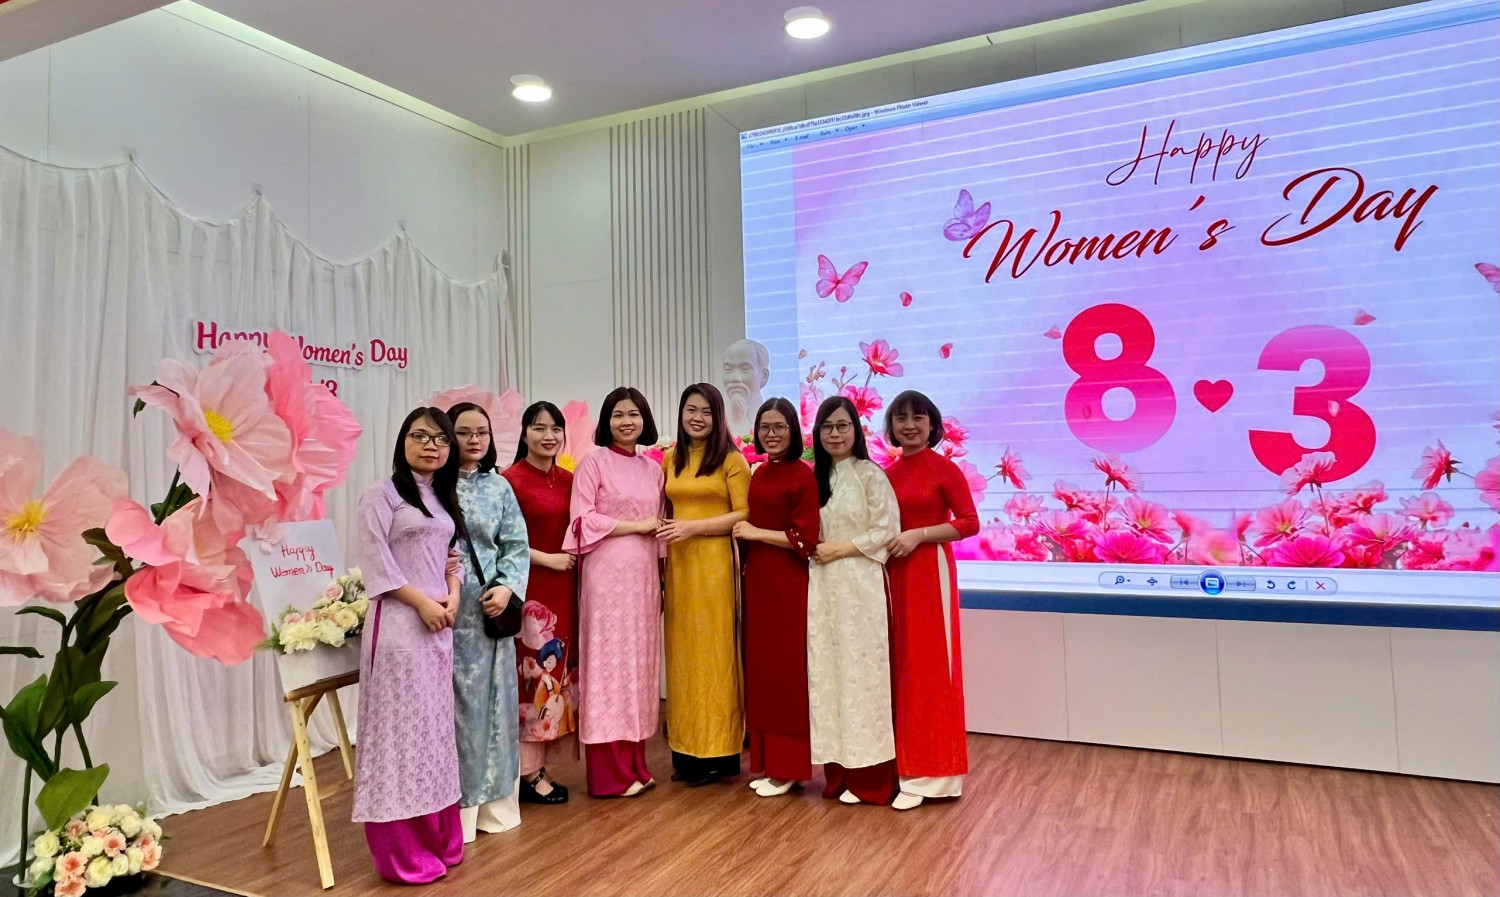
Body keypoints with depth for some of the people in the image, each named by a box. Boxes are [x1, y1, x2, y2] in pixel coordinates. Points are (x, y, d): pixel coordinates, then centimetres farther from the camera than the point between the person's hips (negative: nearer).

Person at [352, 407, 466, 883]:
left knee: (435, 724, 12)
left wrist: (453, 596, -1)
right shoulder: (381, 494, -5)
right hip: (399, 622, -7)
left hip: (439, 623, 7)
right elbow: (375, 560, -13)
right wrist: (422, 602, -15)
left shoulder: (444, 498, 16)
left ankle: (438, 838, 22)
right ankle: (404, 850, 7)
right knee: (401, 725, -3)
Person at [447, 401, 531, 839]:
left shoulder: (499, 486, 9)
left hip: (491, 608, 4)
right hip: (446, 608, -3)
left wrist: (507, 587, -8)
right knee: (455, 701, 1)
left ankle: (494, 799, 23)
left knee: (492, 698, 10)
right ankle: (456, 805, 13)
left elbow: (516, 545, 6)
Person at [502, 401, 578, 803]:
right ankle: (529, 774, 9)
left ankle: (538, 766, 22)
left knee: (557, 673, 10)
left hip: (564, 589, 7)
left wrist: (575, 562, 1)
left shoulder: (568, 480, 11)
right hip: (529, 590, -7)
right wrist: (548, 559, -13)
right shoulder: (511, 479, -8)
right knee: (534, 674, -3)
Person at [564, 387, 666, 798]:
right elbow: (583, 520, -10)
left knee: (639, 662, 8)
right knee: (608, 663, -3)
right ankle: (610, 774, 4)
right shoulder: (593, 463, -1)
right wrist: (636, 525, -10)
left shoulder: (653, 469, 15)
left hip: (644, 575, 6)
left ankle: (635, 764, 18)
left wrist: (661, 580, 14)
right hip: (607, 574, -5)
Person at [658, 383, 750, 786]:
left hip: (715, 562, -5)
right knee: (682, 650, 6)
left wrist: (693, 527, -15)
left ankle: (719, 750, 11)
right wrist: (664, 534, 1)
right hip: (678, 564, 5)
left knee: (714, 649, 0)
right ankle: (687, 749, 16)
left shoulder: (731, 459, -2)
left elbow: (744, 515, -8)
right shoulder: (670, 459, 13)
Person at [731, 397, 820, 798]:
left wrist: (756, 533, -13)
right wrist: (745, 533, 4)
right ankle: (768, 762, 22)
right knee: (761, 668, 11)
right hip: (757, 580, 8)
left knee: (786, 671, 0)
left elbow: (805, 539, -14)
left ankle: (789, 767, 11)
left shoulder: (802, 475, -9)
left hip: (788, 584, -7)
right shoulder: (758, 474, 13)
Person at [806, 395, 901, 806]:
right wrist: (815, 550, 0)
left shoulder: (870, 475, -4)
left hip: (860, 584, -6)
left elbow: (886, 530, -9)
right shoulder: (815, 477, 13)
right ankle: (837, 771, 15)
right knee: (826, 671, 6)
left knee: (859, 670, -3)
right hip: (822, 585, 6)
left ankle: (868, 777, 6)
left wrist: (842, 549, -13)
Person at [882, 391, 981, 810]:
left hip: (929, 574, -6)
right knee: (899, 667, 10)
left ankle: (929, 770, 6)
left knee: (929, 669, -2)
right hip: (892, 575, 6)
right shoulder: (887, 472, 11)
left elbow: (970, 522, -11)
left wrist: (919, 535, -18)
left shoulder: (944, 469, -7)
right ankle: (904, 761, 21)